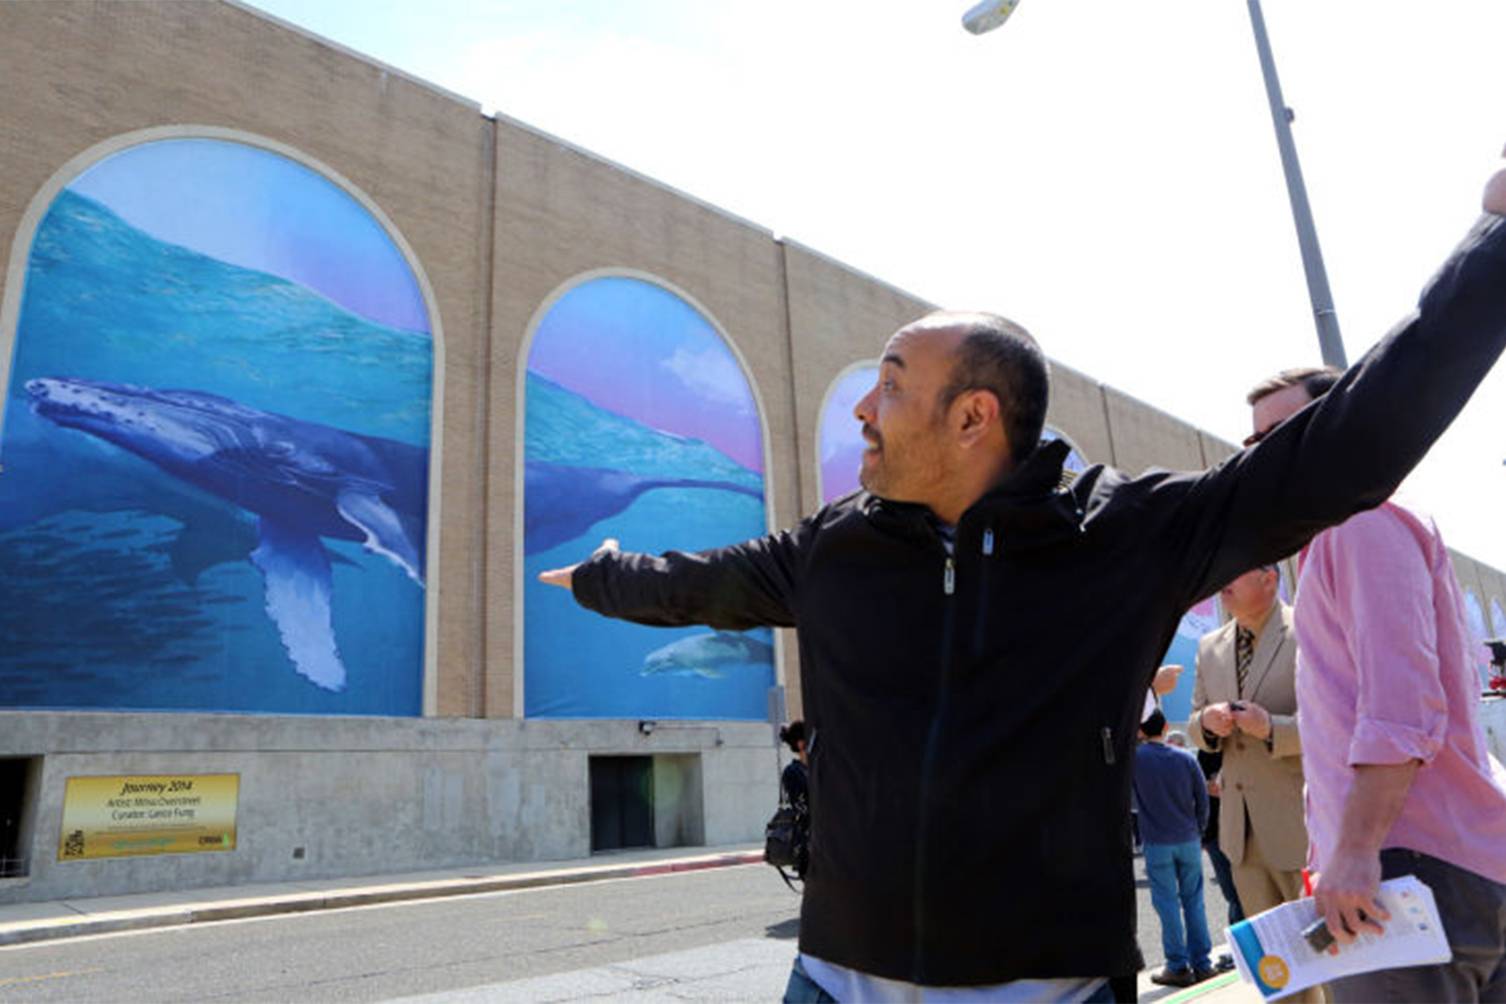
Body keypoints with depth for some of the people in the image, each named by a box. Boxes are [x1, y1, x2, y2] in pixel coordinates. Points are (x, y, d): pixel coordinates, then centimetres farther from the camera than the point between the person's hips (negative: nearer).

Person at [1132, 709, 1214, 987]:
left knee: (1168, 904, 2)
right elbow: (1202, 799, 1)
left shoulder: (1134, 757, -8)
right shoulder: (1185, 758, -1)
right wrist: (1198, 831, 13)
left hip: (1157, 842, -3)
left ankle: (1178, 966, 6)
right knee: (1193, 900, 12)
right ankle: (1201, 963, 18)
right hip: (1189, 840, 3)